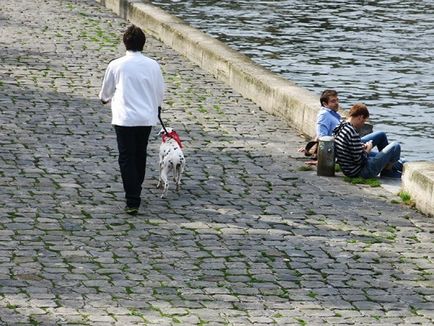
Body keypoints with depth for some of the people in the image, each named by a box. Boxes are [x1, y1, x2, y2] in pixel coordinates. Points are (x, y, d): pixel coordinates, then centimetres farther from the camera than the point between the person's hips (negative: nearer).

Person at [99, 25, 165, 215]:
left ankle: (132, 202, -10)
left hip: (124, 118, -3)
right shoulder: (152, 65, -2)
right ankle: (136, 191, 37)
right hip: (147, 118, 3)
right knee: (140, 155, 20)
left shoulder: (116, 65, -8)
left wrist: (104, 98, 32)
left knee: (127, 159, -1)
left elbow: (106, 92, 7)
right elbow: (160, 92, 9)